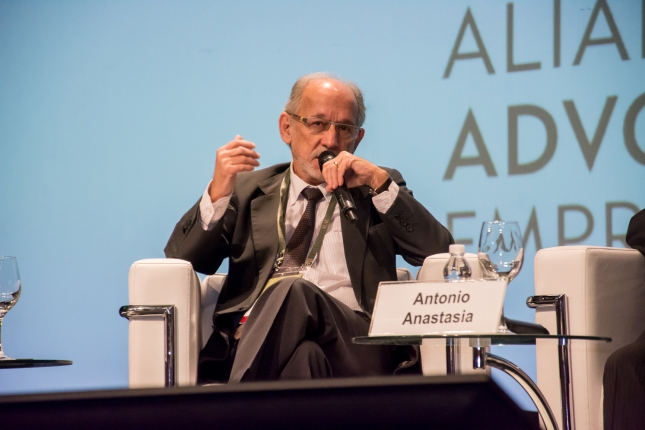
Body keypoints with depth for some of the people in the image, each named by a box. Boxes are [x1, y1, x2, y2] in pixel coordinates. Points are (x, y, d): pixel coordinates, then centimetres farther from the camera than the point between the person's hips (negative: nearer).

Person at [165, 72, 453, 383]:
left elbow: (439, 252, 7)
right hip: (250, 340, 0)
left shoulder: (380, 190, 24)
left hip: (352, 342, 0)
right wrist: (218, 192, -3)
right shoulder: (248, 190, 25)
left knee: (293, 290, -34)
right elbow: (180, 262, 14)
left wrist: (379, 182, -1)